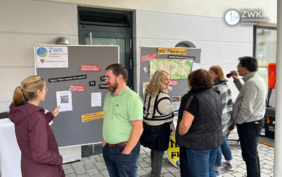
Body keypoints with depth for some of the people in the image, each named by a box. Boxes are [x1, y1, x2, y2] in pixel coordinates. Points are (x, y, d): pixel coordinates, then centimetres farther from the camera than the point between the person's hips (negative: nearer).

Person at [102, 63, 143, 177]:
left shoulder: (132, 98, -17)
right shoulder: (108, 96, 7)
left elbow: (138, 128, -19)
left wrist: (126, 152, -17)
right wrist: (104, 144, 10)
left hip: (125, 149, -7)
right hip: (108, 149, 7)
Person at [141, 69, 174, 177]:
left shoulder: (148, 91, 2)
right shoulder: (163, 96, -23)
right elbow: (169, 115, -15)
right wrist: (170, 127, 2)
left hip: (147, 124, 9)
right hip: (159, 128, -9)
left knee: (154, 149, 28)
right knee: (158, 154, 6)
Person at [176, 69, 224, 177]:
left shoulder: (194, 97, -20)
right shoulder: (216, 95, 7)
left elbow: (185, 124, -25)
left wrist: (180, 136, -7)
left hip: (199, 143, -8)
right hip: (215, 140, 8)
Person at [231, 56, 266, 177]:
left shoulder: (251, 83, -24)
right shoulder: (258, 79, 8)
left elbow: (247, 109, -28)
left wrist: (238, 121, -13)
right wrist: (237, 80, 13)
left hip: (248, 124, -10)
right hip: (257, 120, 10)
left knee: (249, 156, 2)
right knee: (253, 154, 23)